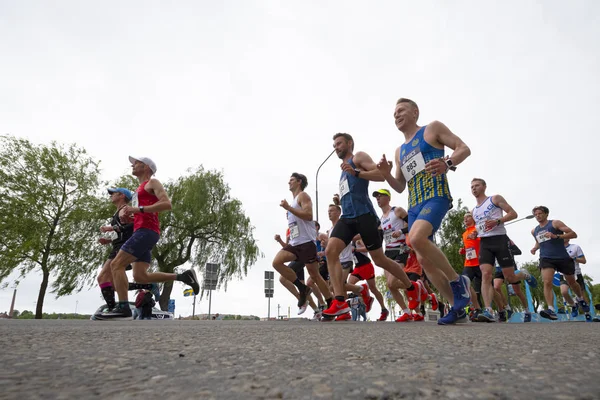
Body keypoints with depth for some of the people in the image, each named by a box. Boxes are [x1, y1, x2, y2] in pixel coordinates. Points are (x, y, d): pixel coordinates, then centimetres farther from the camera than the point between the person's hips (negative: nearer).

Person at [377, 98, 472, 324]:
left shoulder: (433, 128, 8)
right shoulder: (399, 151, 24)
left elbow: (464, 148, 0)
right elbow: (400, 187, 24)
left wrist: (447, 163, -21)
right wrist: (387, 175, 3)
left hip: (436, 196, -7)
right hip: (414, 205, 8)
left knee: (417, 238, -33)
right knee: (423, 259, 1)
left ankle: (457, 279, -11)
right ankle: (458, 308, 12)